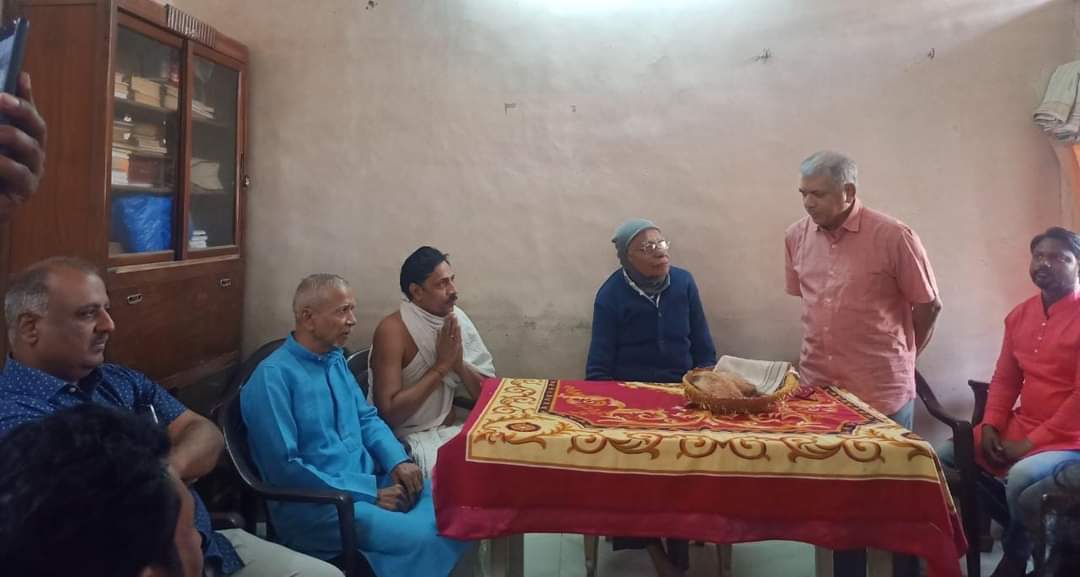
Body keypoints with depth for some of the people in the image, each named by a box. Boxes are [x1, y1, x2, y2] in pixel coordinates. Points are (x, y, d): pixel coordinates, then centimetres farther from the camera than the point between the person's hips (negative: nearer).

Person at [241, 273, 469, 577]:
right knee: (422, 538, -28)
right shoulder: (273, 377, -15)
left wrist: (399, 461, -4)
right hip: (315, 504, -7)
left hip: (370, 481, 8)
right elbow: (285, 468, -19)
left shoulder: (335, 359, 11)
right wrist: (369, 493, -18)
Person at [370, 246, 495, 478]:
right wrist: (441, 366, -22)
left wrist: (459, 363, -16)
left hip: (450, 429, 6)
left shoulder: (456, 320, 0)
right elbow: (388, 413, -23)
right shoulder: (393, 330, -17)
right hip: (406, 439, -6)